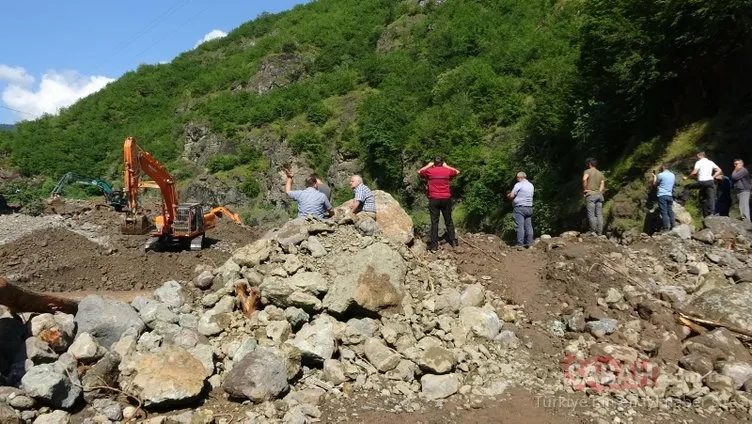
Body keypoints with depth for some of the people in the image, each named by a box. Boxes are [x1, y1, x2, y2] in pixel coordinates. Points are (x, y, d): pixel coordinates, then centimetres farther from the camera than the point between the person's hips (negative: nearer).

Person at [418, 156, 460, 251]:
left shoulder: (429, 171, 1)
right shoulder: (447, 171, 5)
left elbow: (419, 172, 20)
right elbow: (457, 172, 25)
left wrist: (428, 165, 26)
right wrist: (446, 166, 27)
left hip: (434, 199, -1)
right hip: (446, 199, 1)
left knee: (434, 222, -1)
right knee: (448, 221, 12)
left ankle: (434, 245, -3)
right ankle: (453, 241, 16)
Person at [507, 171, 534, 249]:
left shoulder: (519, 185, -9)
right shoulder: (531, 185, 14)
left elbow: (511, 196, -10)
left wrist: (509, 195, 13)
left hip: (520, 208, -7)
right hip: (529, 208, 7)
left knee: (520, 226, -9)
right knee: (528, 226, 8)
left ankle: (520, 244, -12)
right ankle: (529, 243, 9)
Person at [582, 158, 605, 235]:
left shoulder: (588, 171, 1)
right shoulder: (600, 173, 21)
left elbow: (584, 179, -19)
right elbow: (602, 185, 8)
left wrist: (584, 189, -9)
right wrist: (599, 192, 4)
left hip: (591, 195, -6)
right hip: (599, 195, 6)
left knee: (591, 215, -7)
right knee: (599, 215, 3)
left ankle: (593, 232, -11)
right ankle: (600, 233, 1)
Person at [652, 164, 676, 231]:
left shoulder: (661, 175, -8)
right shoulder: (673, 175, 12)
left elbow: (655, 184, 2)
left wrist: (654, 177, 17)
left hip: (662, 195, -6)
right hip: (670, 195, 6)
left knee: (664, 212, -6)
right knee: (670, 211, 11)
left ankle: (666, 228, -9)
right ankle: (673, 226, 11)